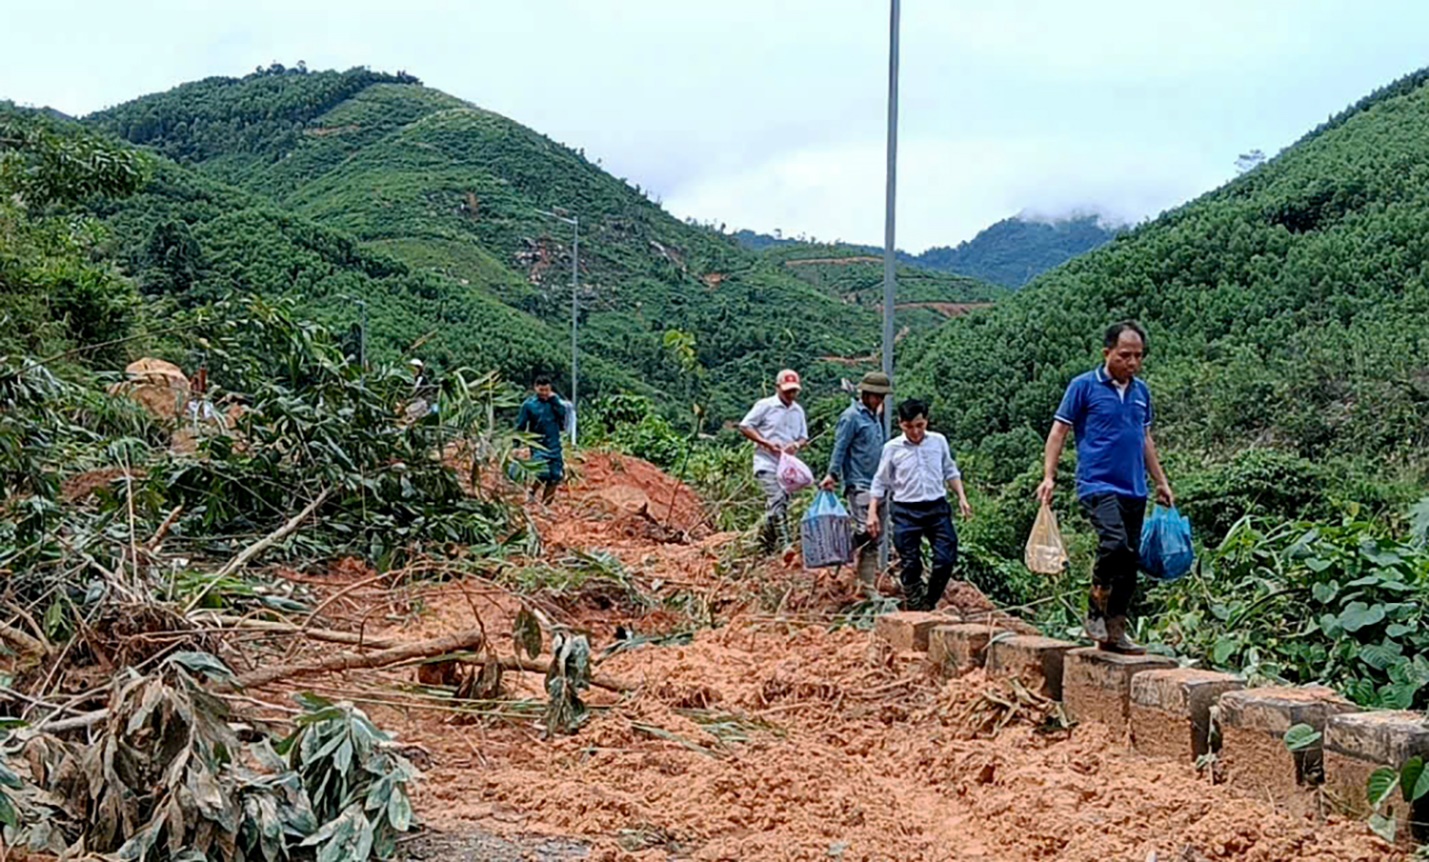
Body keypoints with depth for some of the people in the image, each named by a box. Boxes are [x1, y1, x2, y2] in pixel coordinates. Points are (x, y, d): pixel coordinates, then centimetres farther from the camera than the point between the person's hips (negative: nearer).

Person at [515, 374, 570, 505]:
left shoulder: (554, 401, 5)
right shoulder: (529, 404, -4)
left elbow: (563, 415, -9)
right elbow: (520, 426, -2)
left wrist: (554, 400, -14)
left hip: (554, 445, 4)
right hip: (538, 446, -4)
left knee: (555, 477, 3)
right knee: (543, 473, -21)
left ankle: (545, 506, 16)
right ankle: (531, 492, 7)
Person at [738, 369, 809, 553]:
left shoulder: (798, 411, 13)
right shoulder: (765, 405, -4)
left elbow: (804, 436, 18)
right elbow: (744, 426, -4)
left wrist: (797, 445, -7)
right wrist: (766, 443, -14)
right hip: (767, 464, -6)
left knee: (777, 506, 9)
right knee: (777, 502, -18)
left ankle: (767, 548, 20)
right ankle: (784, 545, -21)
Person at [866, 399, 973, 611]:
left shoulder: (939, 441, 4)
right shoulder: (892, 448, -2)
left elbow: (950, 472, 16)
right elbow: (880, 483, 5)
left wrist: (962, 497, 6)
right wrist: (872, 513, -2)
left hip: (937, 508, 2)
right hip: (906, 512, -2)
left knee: (946, 559, -4)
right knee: (910, 565, 0)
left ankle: (929, 603, 16)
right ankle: (915, 609, 13)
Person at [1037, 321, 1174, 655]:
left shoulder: (1141, 391, 14)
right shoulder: (1084, 386, -2)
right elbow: (1058, 432, -1)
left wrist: (1161, 482, 22)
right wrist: (1049, 477, -10)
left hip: (1134, 491, 6)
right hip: (1098, 485, -6)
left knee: (1130, 561, 6)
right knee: (1115, 544, -26)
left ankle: (1115, 631, 16)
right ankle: (1095, 612, -7)